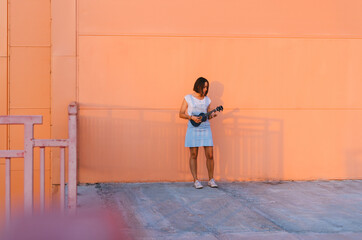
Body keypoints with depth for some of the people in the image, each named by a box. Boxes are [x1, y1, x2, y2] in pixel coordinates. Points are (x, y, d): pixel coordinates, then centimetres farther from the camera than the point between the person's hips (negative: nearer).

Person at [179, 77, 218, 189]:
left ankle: (211, 180, 8)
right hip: (193, 129, -3)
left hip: (205, 129, 3)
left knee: (210, 154, -2)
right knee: (193, 155, -1)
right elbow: (181, 114, 1)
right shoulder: (188, 98, 2)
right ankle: (196, 181, 4)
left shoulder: (207, 100, 12)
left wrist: (211, 116, -5)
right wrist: (192, 117, -14)